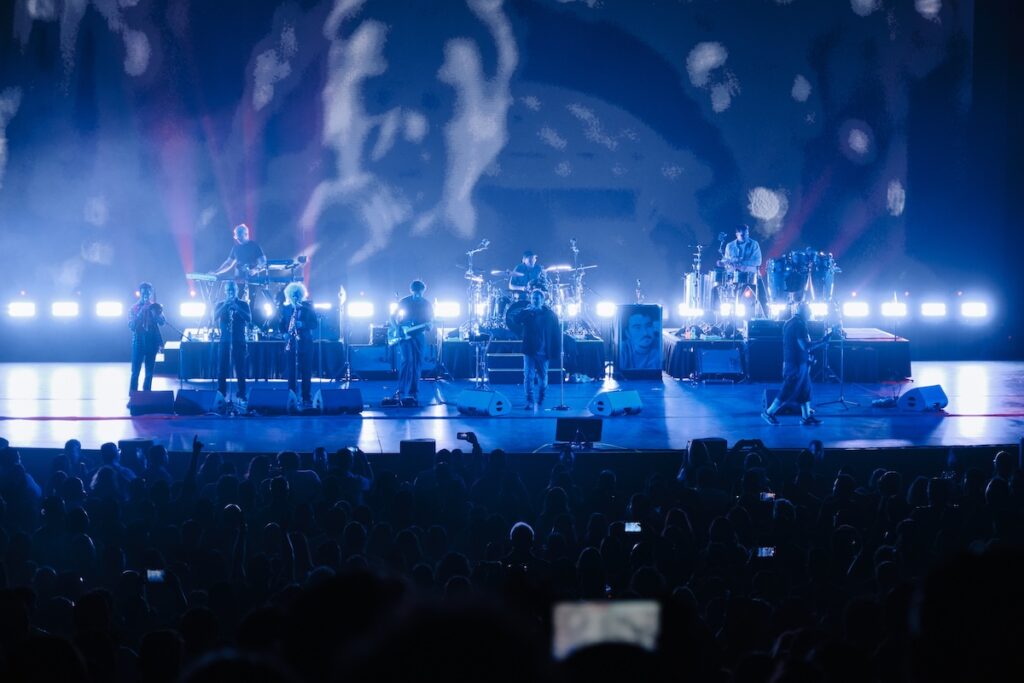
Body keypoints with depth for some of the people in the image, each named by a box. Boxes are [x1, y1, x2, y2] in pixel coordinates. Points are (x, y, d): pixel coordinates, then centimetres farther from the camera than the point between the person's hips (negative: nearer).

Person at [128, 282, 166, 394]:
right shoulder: (134, 308, 3)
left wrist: (153, 311, -23)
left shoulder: (155, 307, 7)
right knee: (135, 371, -7)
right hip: (138, 342, -2)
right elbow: (131, 326, -7)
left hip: (152, 342, 2)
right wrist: (141, 312, -16)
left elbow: (162, 322, -8)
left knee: (149, 372, 4)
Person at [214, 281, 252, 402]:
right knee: (222, 367, -3)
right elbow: (215, 317, -6)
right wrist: (225, 306, -18)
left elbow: (249, 319, -7)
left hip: (239, 340, -1)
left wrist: (237, 308, -19)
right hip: (225, 340, 1)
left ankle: (241, 393, 2)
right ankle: (221, 393, 2)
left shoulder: (243, 304, 7)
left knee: (240, 367, -3)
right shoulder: (221, 305, 11)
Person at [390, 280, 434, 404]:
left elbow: (430, 321, 7)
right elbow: (393, 317, 5)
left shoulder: (426, 304, 4)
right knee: (406, 361, -17)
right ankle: (402, 391, -18)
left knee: (417, 365, 3)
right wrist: (398, 330, -10)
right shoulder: (404, 302, -1)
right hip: (405, 336, -3)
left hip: (419, 336, 3)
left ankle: (413, 393, 9)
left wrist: (429, 326, -17)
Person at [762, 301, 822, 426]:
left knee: (805, 389, 12)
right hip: (797, 363, -10)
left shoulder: (788, 323, 11)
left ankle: (806, 416, 14)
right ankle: (769, 413, 2)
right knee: (789, 391, -3)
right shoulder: (799, 325, -19)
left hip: (790, 361, 10)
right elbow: (805, 346, -23)